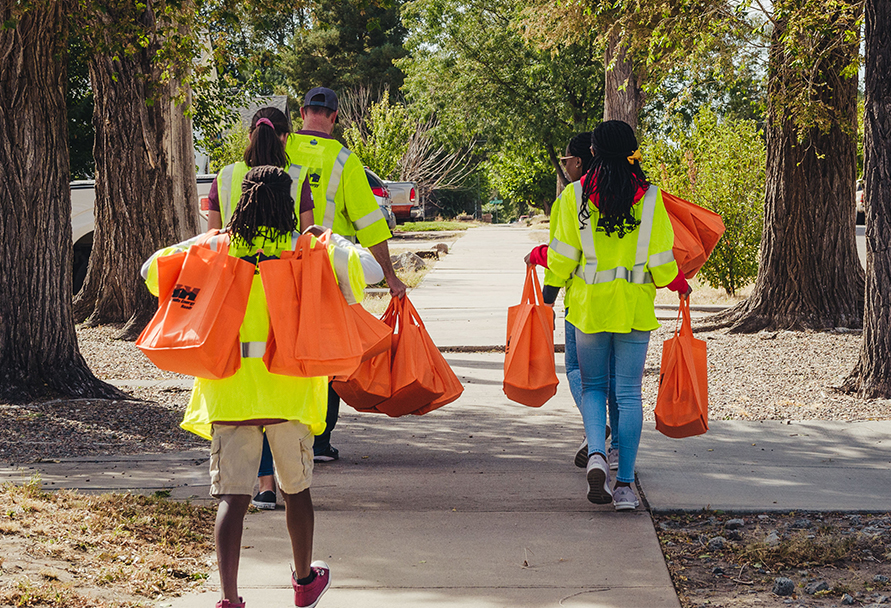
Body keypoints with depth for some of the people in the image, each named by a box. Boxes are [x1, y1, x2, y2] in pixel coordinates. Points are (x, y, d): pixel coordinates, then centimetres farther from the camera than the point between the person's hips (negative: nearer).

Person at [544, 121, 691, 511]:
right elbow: (660, 260, -2)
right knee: (629, 392, 5)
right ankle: (624, 485, 3)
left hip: (588, 303, 0)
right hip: (635, 304, 0)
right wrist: (679, 285, 17)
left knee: (593, 386, 15)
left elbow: (563, 253, -1)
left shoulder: (574, 195, -5)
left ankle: (596, 453, -11)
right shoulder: (649, 197, -5)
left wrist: (551, 286, 15)